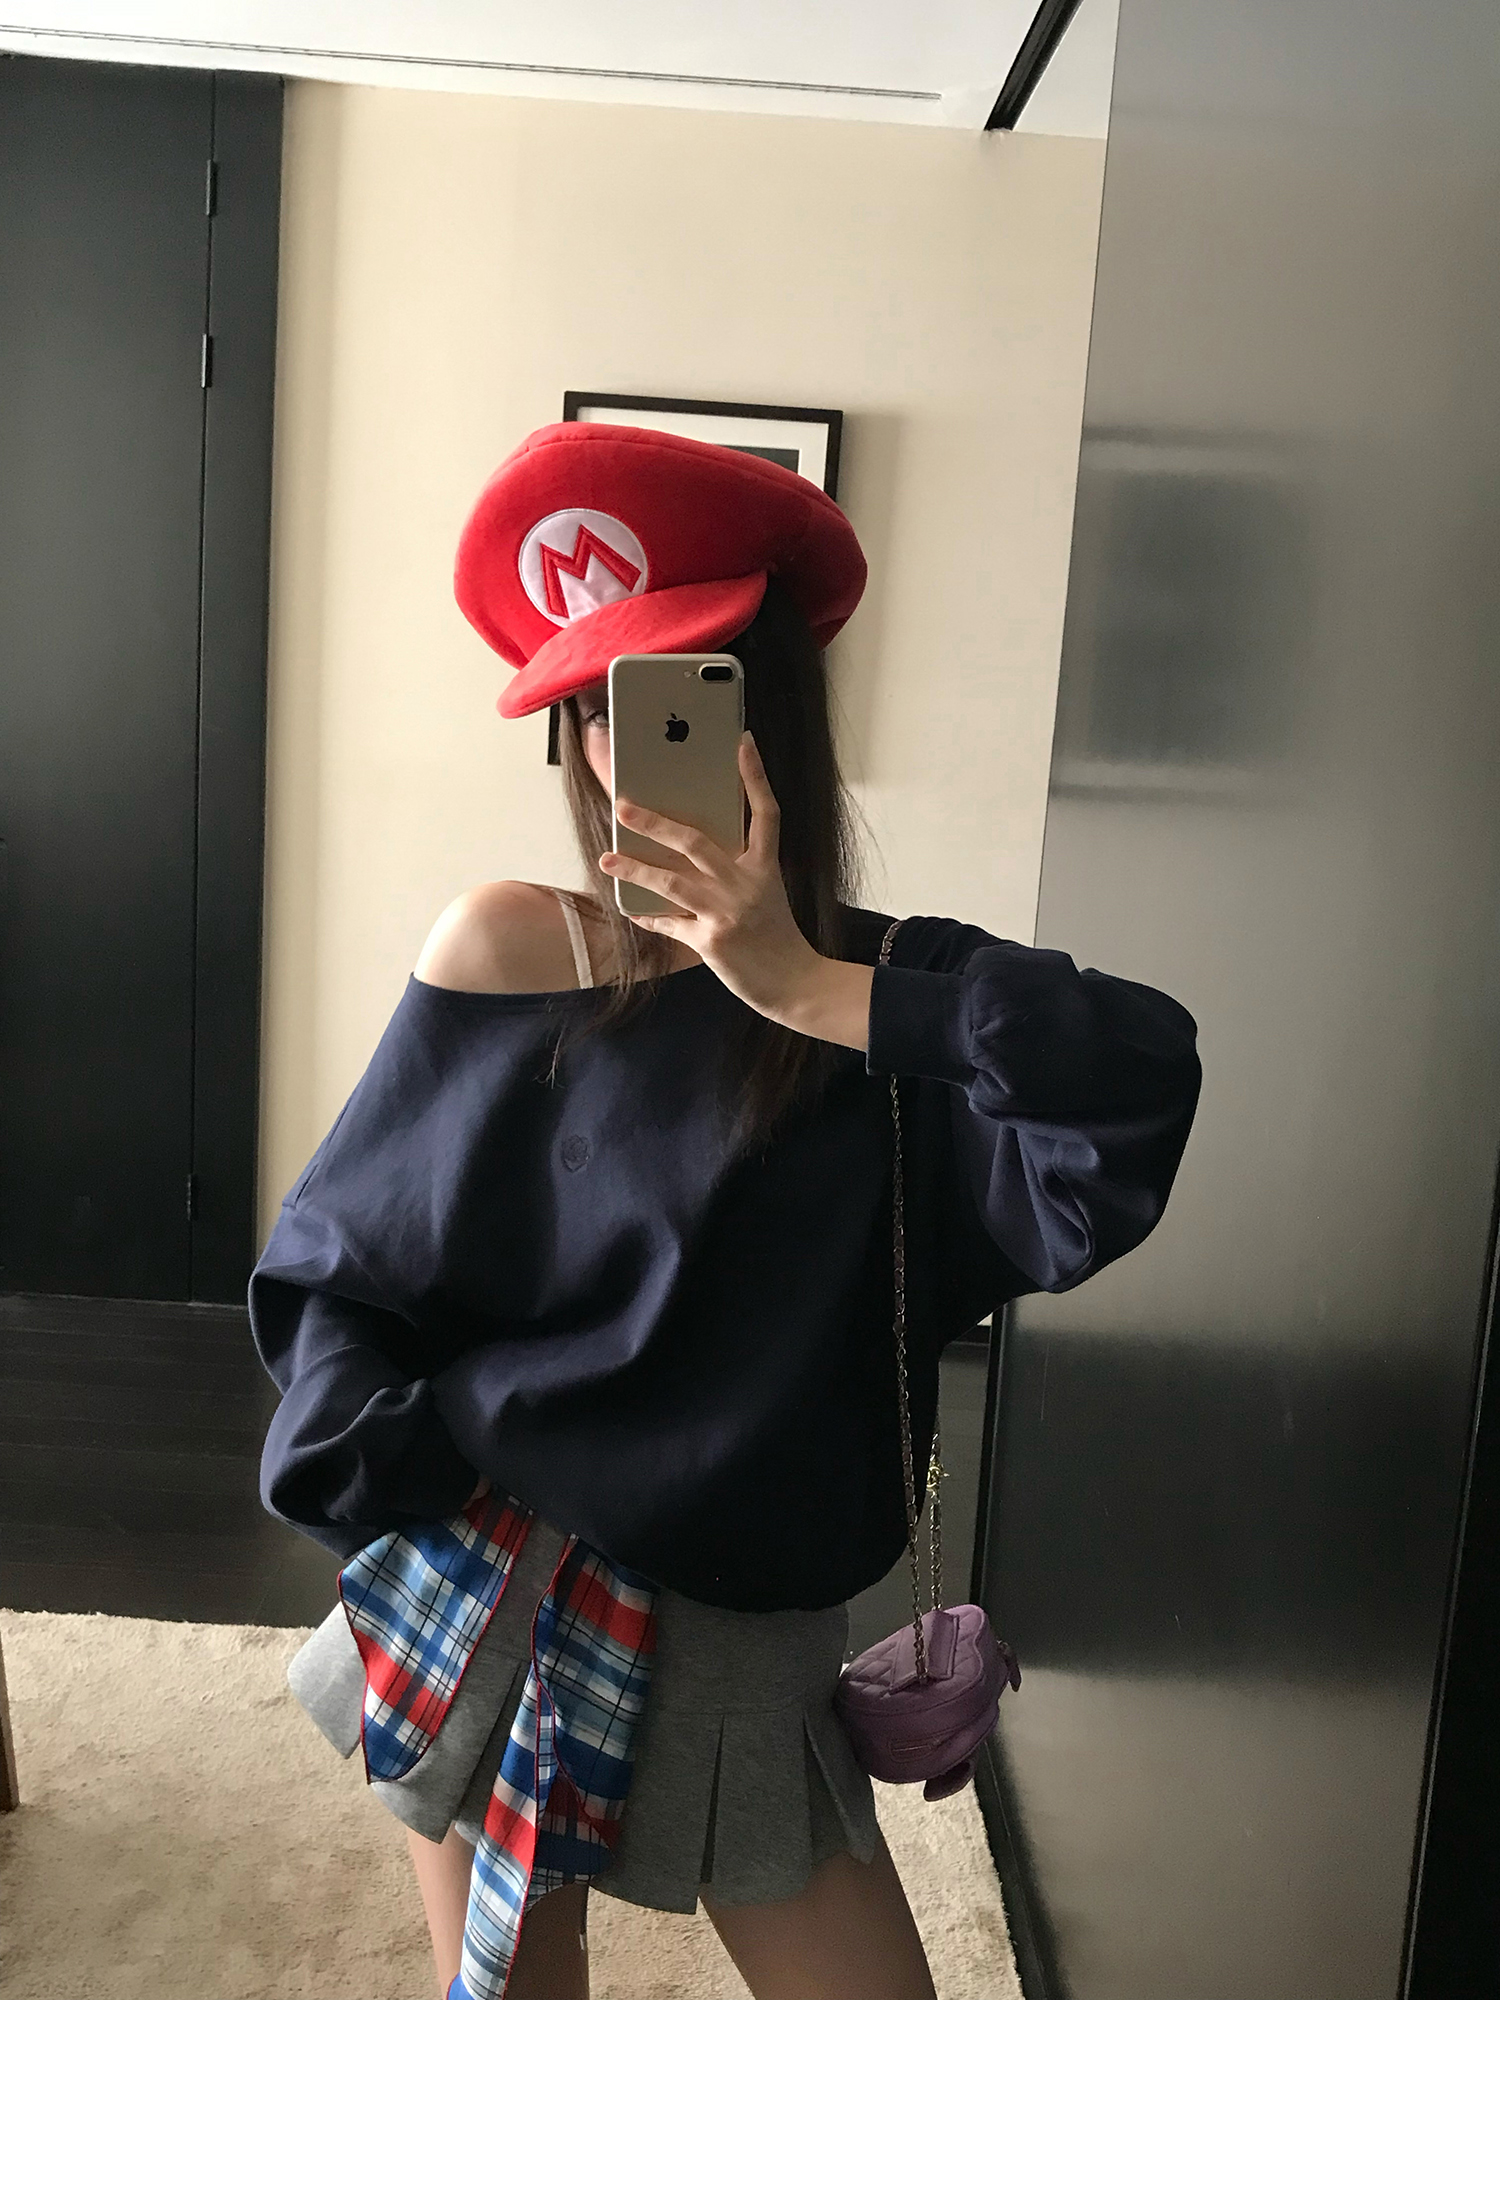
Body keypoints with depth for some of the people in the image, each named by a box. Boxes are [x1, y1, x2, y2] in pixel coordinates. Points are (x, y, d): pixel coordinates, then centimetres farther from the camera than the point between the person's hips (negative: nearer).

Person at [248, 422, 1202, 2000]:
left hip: (750, 1652, 1)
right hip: (487, 1613, -1)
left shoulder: (907, 1008, -6)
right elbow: (329, 1269, -1)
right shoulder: (508, 952, -7)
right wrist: (405, 1505, -12)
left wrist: (811, 994, -25)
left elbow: (1140, 1082, -27)